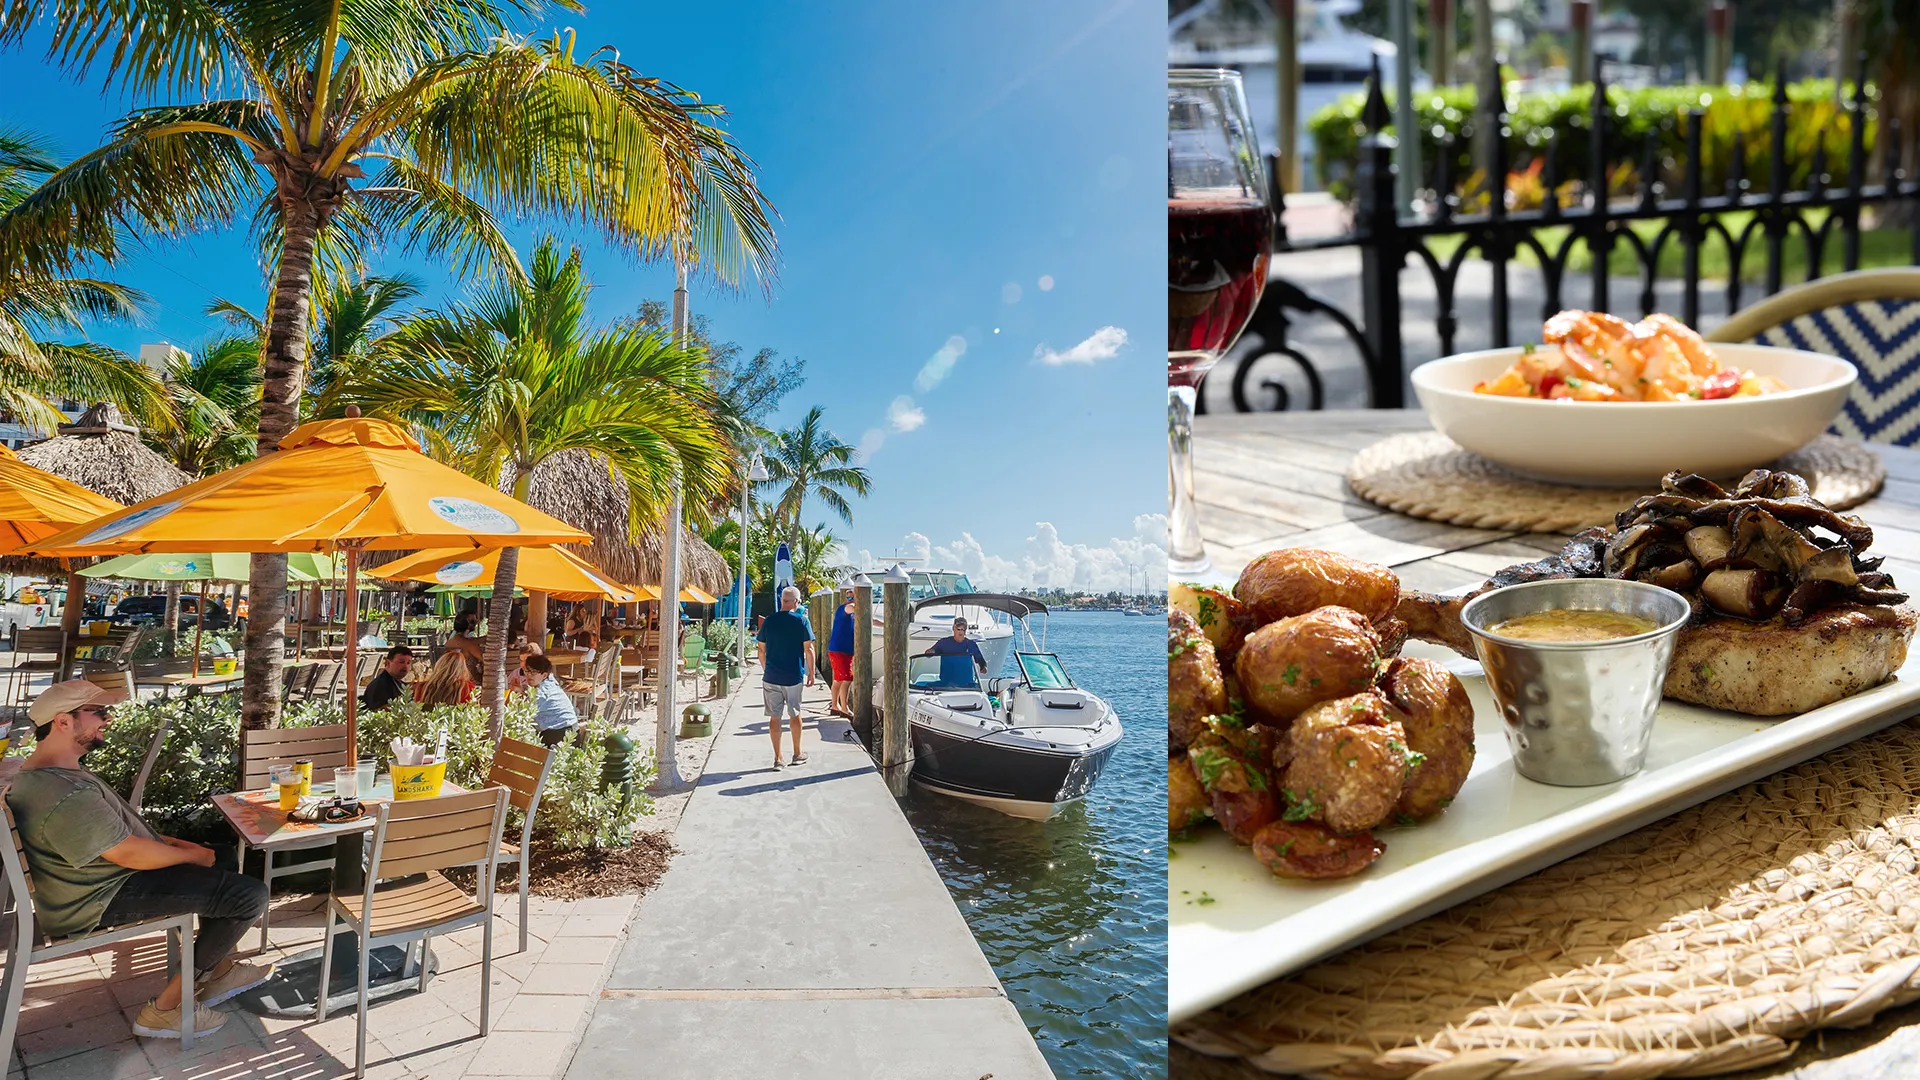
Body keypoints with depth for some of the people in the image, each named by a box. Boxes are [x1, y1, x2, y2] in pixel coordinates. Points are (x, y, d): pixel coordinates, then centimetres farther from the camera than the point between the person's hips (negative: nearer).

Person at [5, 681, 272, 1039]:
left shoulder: (37, 770, 7)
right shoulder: (66, 795, -30)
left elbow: (117, 831, 17)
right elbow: (130, 853, -26)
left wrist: (172, 842, 10)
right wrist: (195, 855, -10)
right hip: (100, 902, -12)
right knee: (250, 895, -16)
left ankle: (220, 969, 25)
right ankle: (164, 1009, -5)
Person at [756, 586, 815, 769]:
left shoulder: (768, 621, 1)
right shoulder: (801, 621, -7)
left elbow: (762, 650, 7)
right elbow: (808, 649, -7)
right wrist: (811, 673, 3)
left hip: (771, 677, 2)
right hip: (793, 676, -1)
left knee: (774, 717, 6)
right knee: (795, 714, 15)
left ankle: (777, 758, 8)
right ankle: (797, 755, 25)